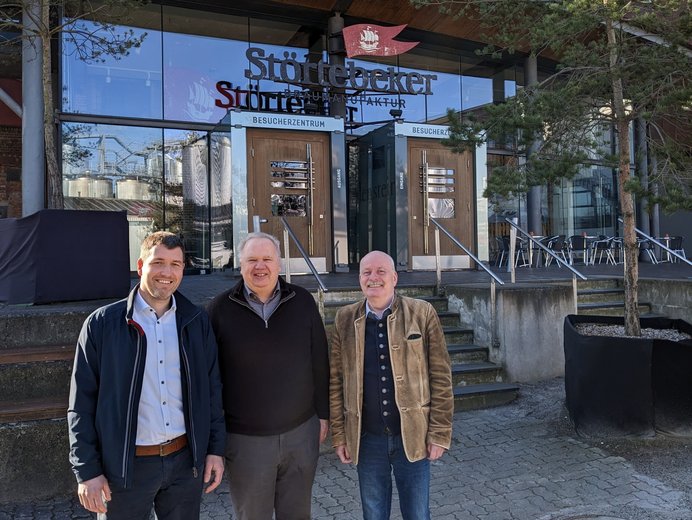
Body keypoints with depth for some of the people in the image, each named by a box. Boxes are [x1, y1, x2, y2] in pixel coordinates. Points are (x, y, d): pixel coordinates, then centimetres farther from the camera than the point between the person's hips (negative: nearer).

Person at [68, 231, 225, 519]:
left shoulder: (197, 321, 1)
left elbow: (211, 388, 6)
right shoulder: (102, 323, -6)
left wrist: (215, 449, 4)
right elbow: (82, 403, -4)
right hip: (125, 466, -2)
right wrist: (87, 471, -6)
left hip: (187, 460, 3)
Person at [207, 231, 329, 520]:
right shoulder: (221, 308, -6)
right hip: (244, 439, -1)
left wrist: (323, 414, 6)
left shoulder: (303, 301, -2)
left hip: (301, 432, 2)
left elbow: (319, 362, 4)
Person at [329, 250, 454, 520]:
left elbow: (441, 377, -5)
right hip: (366, 439, 2)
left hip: (413, 436, -1)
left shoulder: (423, 314, -6)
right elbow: (336, 381, 3)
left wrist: (440, 434, -6)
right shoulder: (345, 319, -1)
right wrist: (339, 435, 2)